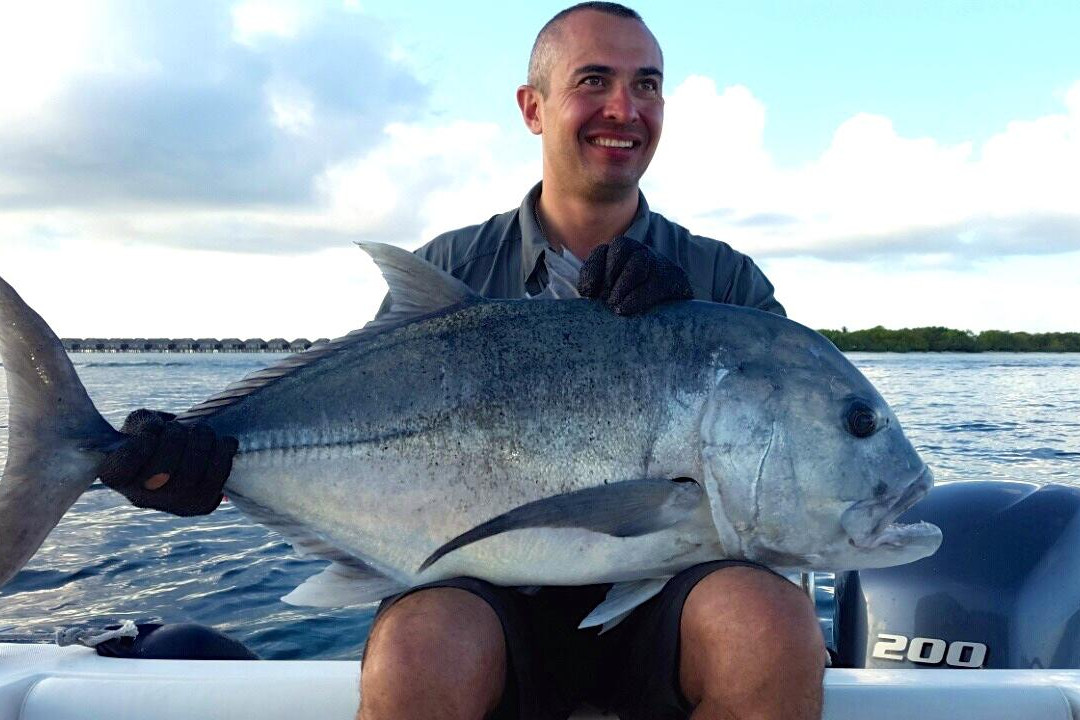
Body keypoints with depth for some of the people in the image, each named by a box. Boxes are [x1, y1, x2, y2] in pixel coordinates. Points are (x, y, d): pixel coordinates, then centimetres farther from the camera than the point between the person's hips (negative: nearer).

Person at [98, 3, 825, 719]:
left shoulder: (726, 278, 7)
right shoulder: (452, 269, 7)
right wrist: (218, 460, -18)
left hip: (667, 582, 1)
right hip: (492, 590, 0)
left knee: (769, 621, -31)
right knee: (419, 649, -33)